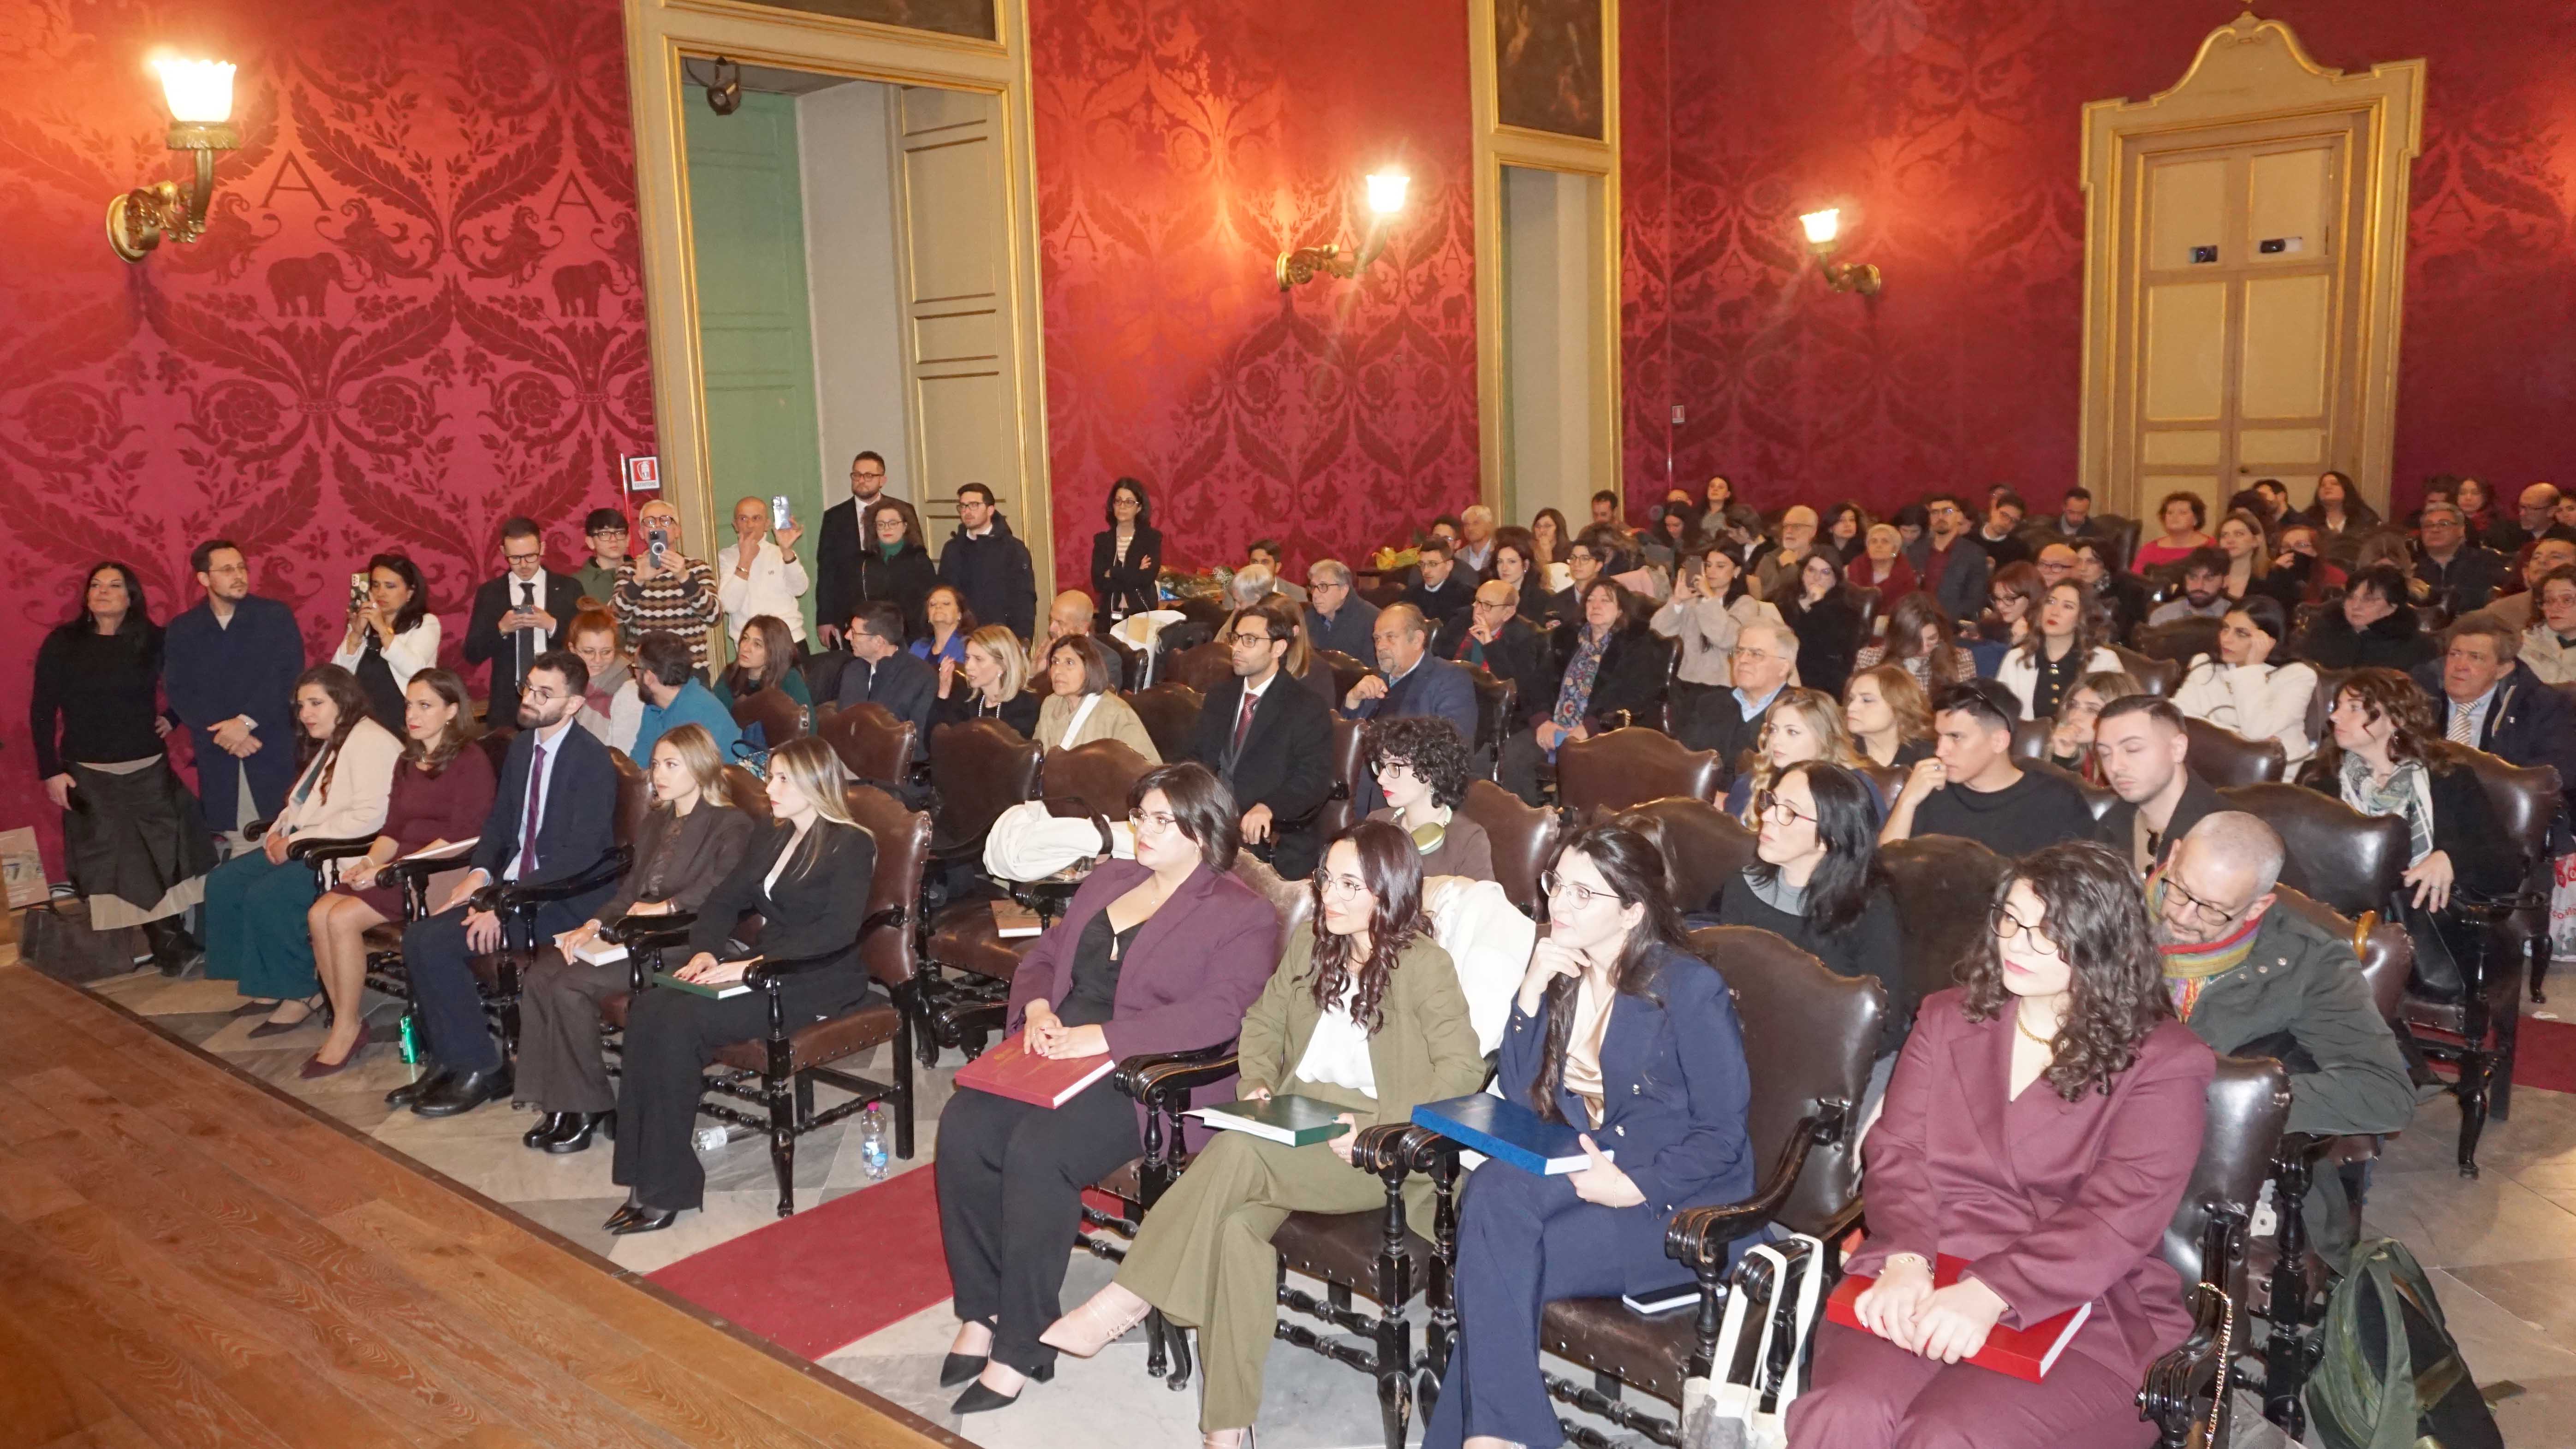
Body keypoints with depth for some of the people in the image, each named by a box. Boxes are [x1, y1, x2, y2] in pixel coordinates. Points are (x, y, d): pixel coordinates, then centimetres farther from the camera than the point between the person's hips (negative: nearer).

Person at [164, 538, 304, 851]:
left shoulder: (276, 616, 4)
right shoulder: (182, 629, 11)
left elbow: (289, 677, -4)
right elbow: (178, 691, 3)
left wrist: (246, 721, -14)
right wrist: (223, 732, -11)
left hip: (273, 748, -2)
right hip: (217, 754, 2)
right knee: (238, 842, -1)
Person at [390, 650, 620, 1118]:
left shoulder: (592, 761, -16)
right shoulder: (521, 746, 10)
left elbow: (581, 855, -22)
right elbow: (498, 821, 18)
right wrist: (480, 874, -2)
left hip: (567, 897, -8)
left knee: (437, 941, -19)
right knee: (419, 936, -9)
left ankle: (480, 1068, -4)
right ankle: (449, 1061, 4)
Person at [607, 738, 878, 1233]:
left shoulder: (851, 846, -7)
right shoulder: (769, 839, 18)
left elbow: (838, 931, -20)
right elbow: (723, 900, 17)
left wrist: (752, 965, -24)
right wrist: (705, 951, -4)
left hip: (818, 983, -7)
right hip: (763, 967, 7)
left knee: (678, 1023, -26)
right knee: (649, 1008, -20)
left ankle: (666, 1190, -19)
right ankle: (647, 1180, -23)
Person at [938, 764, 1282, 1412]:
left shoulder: (1243, 915, -2)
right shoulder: (1108, 879, 21)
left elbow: (1217, 1013, -17)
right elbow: (1043, 956, 23)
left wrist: (1102, 1037, -21)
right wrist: (1037, 1008, -1)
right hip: (1056, 1052, 7)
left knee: (1037, 1150, -30)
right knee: (963, 1125, -20)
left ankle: (1022, 1349, -16)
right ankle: (980, 1313, -7)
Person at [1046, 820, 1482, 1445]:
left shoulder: (1424, 966, -6)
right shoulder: (1308, 948, 13)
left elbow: (1463, 1069, -10)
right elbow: (1261, 1026, 20)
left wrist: (1375, 1126, -19)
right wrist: (1257, 1087, -1)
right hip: (1292, 1134, 5)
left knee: (1238, 1153, -32)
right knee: (1237, 1220, -28)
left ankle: (1127, 1299, -19)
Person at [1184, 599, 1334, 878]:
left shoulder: (1309, 708, -2)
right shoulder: (1219, 697, 19)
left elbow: (1314, 779, -12)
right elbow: (1197, 757, 17)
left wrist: (1268, 808, -30)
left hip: (1273, 842, -5)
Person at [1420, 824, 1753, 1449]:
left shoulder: (1689, 988, -11)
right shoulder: (1562, 975, 8)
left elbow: (1724, 1135, -10)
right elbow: (1518, 1094, 5)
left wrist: (1635, 1185, -21)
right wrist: (1531, 995, -7)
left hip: (1674, 1204, -6)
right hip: (1583, 1178, 6)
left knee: (1498, 1265, -26)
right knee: (1493, 1194, -27)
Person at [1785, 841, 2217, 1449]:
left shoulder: (2164, 1063, 1)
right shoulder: (1948, 1019, 14)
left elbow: (2119, 1216, -11)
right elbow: (1897, 1153, 6)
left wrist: (1991, 1295, -25)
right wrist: (1906, 1261, -15)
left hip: (2080, 1308, -2)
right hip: (1925, 1283, 3)